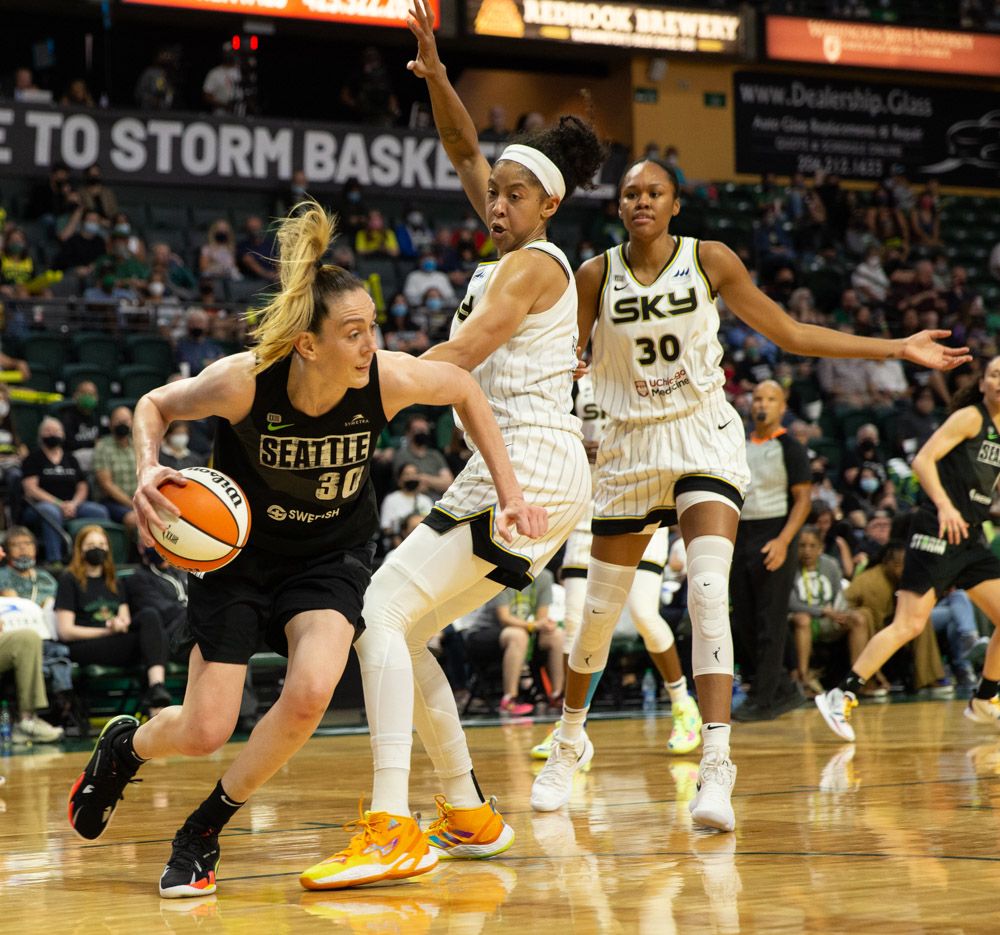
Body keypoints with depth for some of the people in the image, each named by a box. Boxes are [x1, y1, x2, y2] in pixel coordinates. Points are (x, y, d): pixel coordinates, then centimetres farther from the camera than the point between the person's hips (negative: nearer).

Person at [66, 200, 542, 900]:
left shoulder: (389, 380, -26)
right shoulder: (244, 381, -30)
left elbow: (465, 389, -4)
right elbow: (156, 405, -10)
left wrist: (510, 493, -4)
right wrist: (150, 469, -30)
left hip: (332, 554, 1)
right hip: (238, 550, -1)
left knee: (310, 693, -25)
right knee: (204, 733, -5)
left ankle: (202, 834, -1)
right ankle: (125, 745, 35)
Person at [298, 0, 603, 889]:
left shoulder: (533, 264, -6)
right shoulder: (524, 254, 19)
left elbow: (453, 359, -15)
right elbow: (465, 153, 26)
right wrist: (435, 73, 14)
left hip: (524, 465, -10)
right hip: (540, 477, 10)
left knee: (380, 609, -18)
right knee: (404, 631, 13)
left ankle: (389, 828, -29)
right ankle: (471, 815, 16)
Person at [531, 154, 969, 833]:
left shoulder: (710, 261, -2)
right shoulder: (595, 276, -2)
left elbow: (790, 333, 5)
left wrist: (898, 348, 2)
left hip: (703, 438, -1)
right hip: (630, 446, 1)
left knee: (709, 592, -21)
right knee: (601, 609, 9)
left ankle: (716, 766, -26)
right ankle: (571, 739, 34)